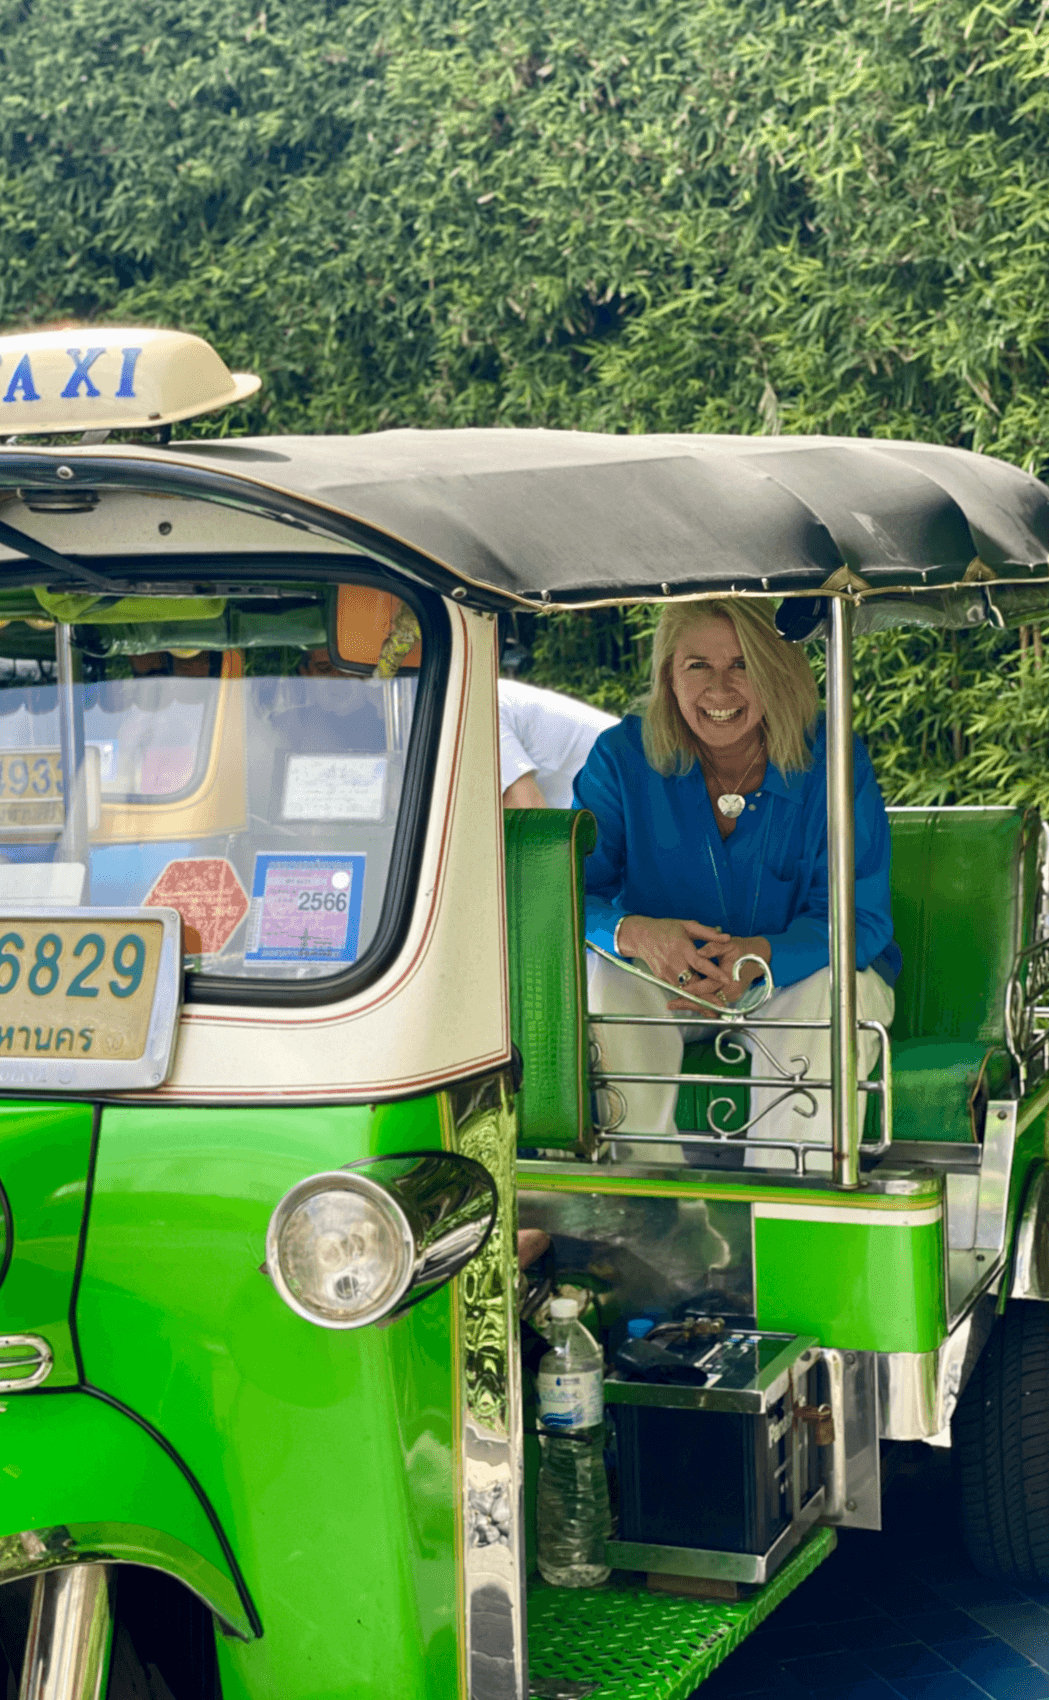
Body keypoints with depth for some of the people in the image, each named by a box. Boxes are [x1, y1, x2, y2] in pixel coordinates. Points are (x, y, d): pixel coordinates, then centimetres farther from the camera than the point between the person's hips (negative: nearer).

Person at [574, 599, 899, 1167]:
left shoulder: (833, 763, -15)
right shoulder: (622, 758, -11)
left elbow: (858, 917, -18)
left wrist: (761, 955, -40)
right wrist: (633, 933, -40)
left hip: (795, 975, -1)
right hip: (666, 981, 1)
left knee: (834, 994, -32)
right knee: (609, 983, -29)